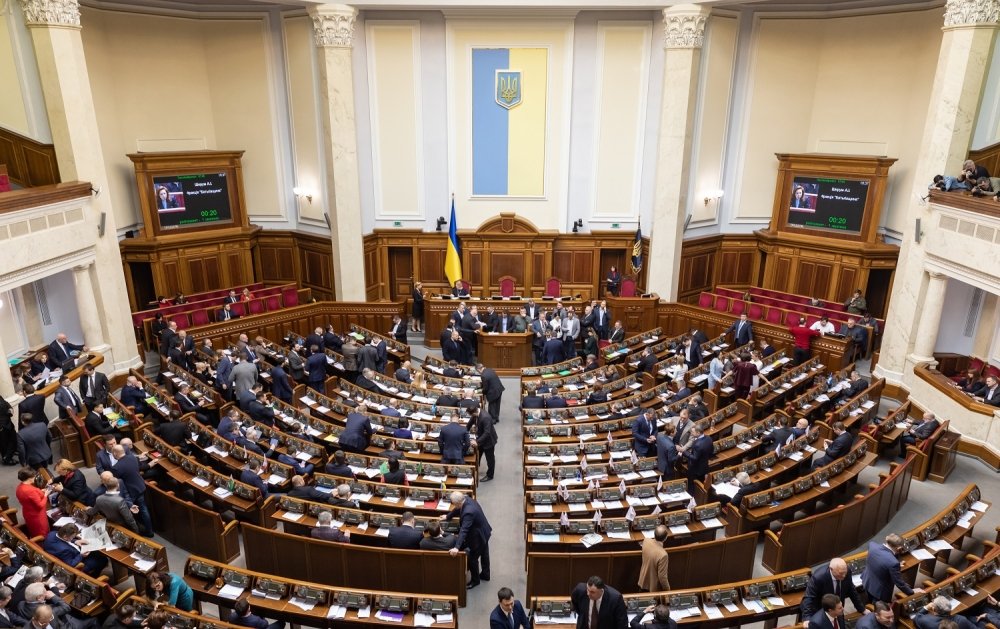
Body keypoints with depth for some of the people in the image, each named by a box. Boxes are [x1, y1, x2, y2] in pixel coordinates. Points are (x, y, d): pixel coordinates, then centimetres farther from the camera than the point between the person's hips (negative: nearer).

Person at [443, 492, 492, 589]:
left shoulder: (468, 512, -40)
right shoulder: (467, 499, -13)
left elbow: (463, 530, -45)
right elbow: (457, 510, 9)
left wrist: (457, 547, -48)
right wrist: (447, 516, 22)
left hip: (478, 537, -9)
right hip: (484, 532, 9)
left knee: (472, 558, 10)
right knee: (484, 554, 27)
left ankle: (475, 580, 32)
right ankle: (485, 574, 47)